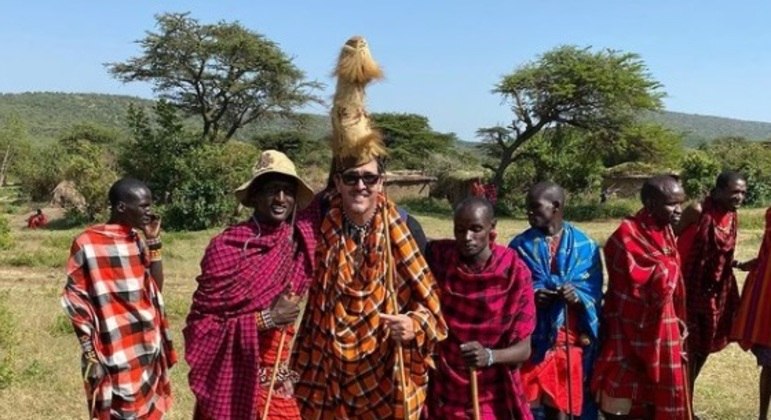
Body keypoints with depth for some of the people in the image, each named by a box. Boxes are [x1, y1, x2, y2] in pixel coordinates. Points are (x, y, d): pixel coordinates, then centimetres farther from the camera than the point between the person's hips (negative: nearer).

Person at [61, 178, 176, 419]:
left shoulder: (138, 240, 7)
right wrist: (90, 355, -11)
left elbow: (156, 287, 4)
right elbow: (76, 302, -8)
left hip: (148, 349, 6)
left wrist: (153, 241, -2)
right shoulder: (87, 243, -10)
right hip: (114, 355, -6)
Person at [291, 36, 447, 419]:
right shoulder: (319, 228, -5)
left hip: (387, 376, -1)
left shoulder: (403, 230, -9)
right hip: (329, 373, 1)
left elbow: (426, 299, -4)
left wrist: (414, 325, -21)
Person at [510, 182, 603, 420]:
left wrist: (577, 295, -21)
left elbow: (593, 291, 0)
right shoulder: (520, 246, 4)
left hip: (570, 340, 0)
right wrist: (530, 296, -20)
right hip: (531, 338, 0)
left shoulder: (584, 245, 3)